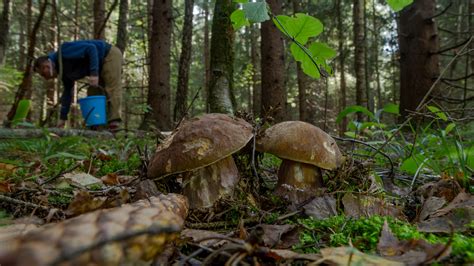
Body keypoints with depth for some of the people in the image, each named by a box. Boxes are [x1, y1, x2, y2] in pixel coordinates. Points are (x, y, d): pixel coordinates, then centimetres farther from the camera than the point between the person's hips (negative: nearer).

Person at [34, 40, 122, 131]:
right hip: (102, 64, 10)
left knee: (112, 90, -18)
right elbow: (67, 93, 12)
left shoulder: (64, 52, -20)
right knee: (94, 93, 4)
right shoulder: (64, 72, 8)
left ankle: (113, 124, -25)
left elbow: (91, 48, -26)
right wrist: (62, 118, 11)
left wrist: (94, 73, -32)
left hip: (111, 54, -10)